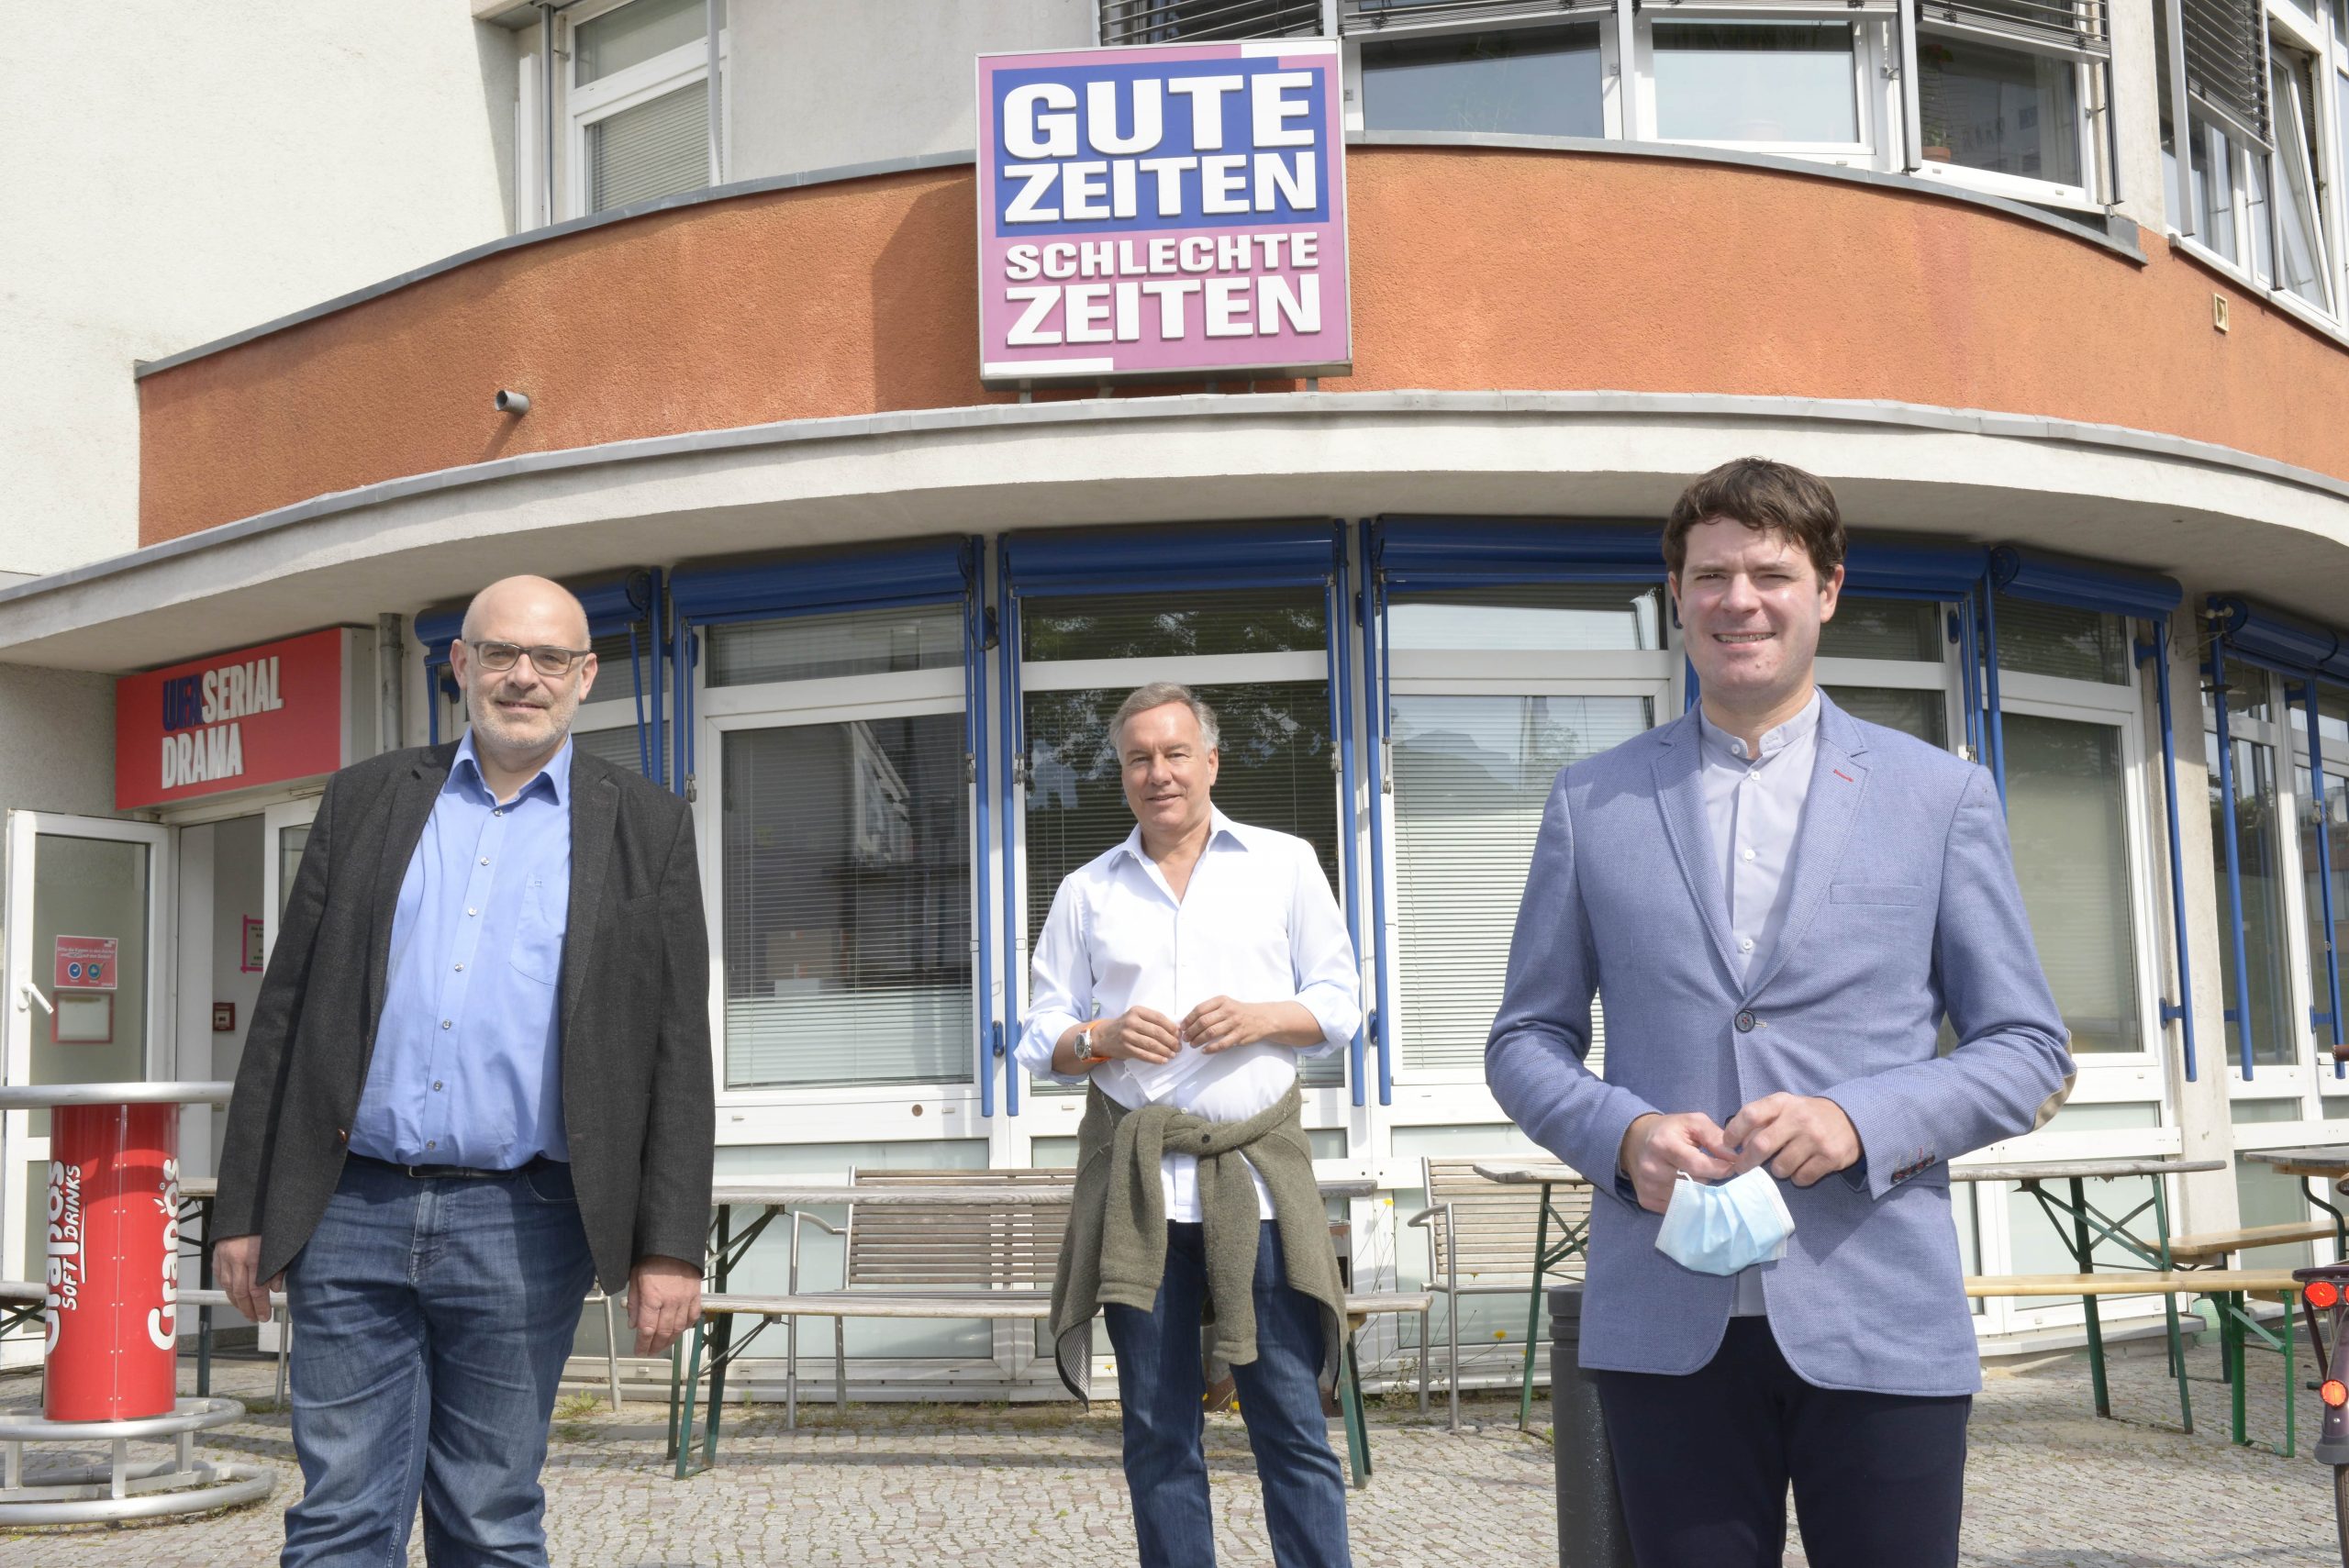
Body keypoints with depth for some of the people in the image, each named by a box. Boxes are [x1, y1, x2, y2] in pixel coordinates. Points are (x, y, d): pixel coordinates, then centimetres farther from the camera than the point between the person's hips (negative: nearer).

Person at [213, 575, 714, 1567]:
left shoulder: (646, 830, 5)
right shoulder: (366, 800, 11)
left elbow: (677, 1050, 1)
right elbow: (285, 1012, 10)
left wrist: (670, 1247, -6)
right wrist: (245, 1209, 5)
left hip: (520, 1228, -1)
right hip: (352, 1214, 2)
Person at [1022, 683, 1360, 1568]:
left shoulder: (1285, 864, 10)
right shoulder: (1086, 891, 13)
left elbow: (1341, 1003, 9)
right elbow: (1040, 1039, 13)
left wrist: (1260, 1017, -10)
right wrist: (1101, 1037, -9)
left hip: (1257, 1173, -1)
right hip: (1134, 1181, 2)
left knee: (1292, 1425, -2)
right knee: (1158, 1433, 7)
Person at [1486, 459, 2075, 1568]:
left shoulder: (1940, 796, 6)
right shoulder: (1591, 802, 8)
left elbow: (2026, 1052, 6)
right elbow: (1525, 1040, 11)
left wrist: (1864, 1120, -12)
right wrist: (1623, 1133, -9)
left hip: (1881, 1321, 0)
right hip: (1665, 1323, 1)